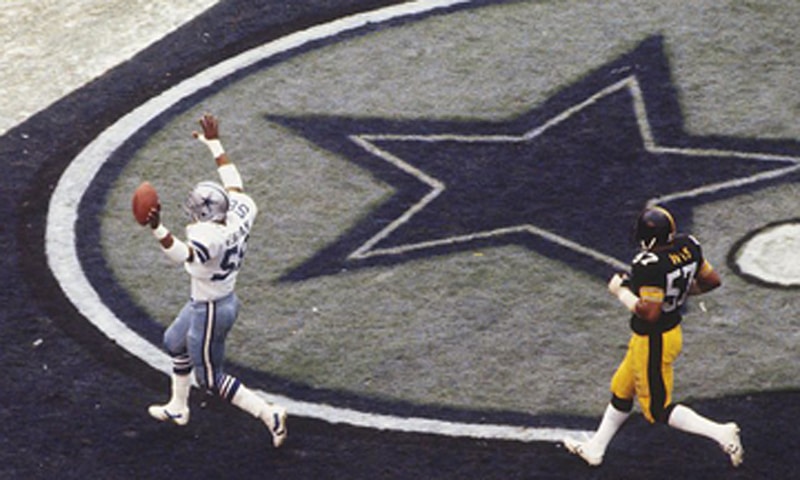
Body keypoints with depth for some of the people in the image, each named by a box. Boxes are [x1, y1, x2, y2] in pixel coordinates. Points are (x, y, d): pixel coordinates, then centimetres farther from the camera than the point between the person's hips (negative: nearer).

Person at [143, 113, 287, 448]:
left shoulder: (210, 238, -36)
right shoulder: (240, 217, -12)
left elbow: (181, 255, -54)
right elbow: (232, 182, 5)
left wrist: (158, 229, -69)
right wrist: (214, 144, 14)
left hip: (209, 312, -9)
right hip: (226, 299, 9)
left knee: (210, 379, 9)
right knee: (175, 342, 31)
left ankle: (270, 415, 9)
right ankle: (178, 408, 48)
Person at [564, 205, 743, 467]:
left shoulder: (650, 265, -32)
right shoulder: (688, 247, -8)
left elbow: (650, 312, -31)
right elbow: (713, 281, 2)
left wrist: (621, 292, -17)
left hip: (653, 342, -9)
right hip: (672, 330, 9)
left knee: (659, 409, 7)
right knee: (622, 390, 25)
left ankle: (720, 433, -1)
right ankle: (595, 448, 40)